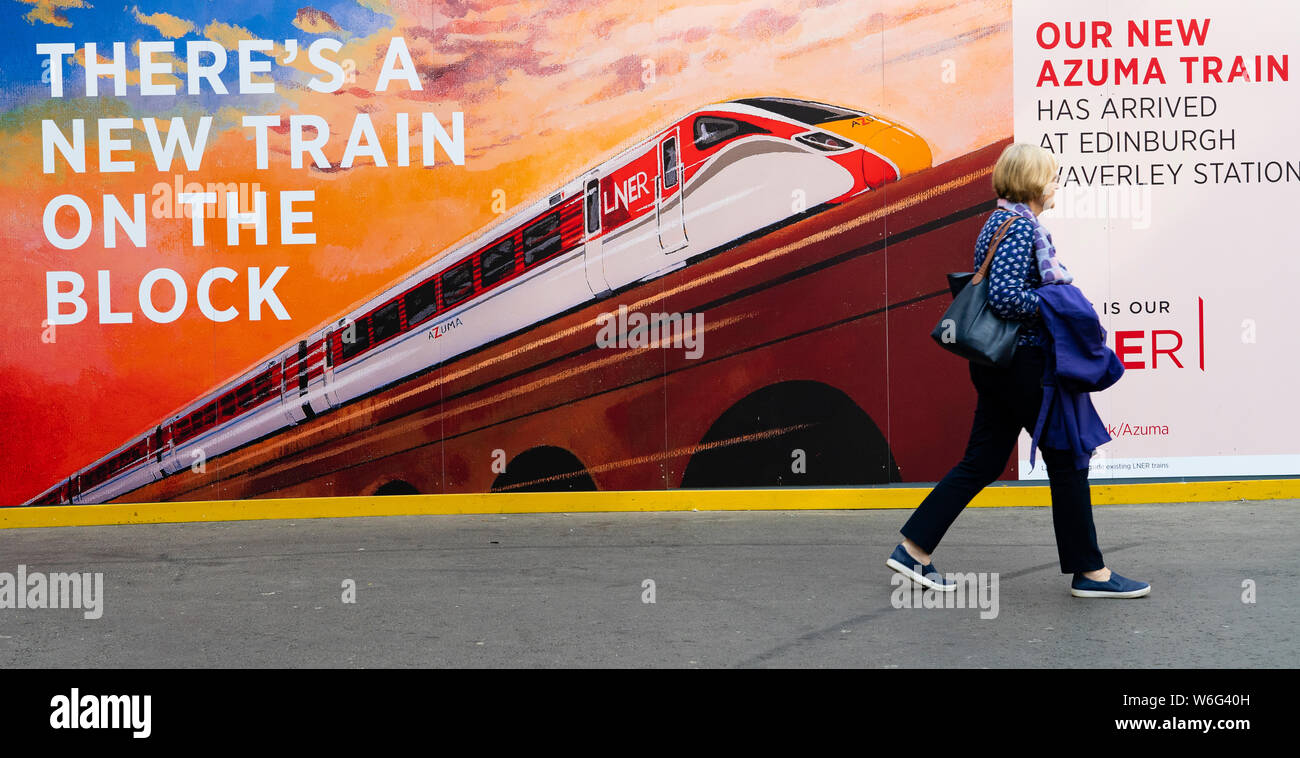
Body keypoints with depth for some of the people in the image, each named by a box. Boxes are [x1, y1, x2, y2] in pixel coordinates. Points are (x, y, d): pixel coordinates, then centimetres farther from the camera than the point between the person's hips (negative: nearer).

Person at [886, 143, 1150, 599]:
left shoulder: (1003, 221, 15)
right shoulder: (1020, 226, -15)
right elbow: (1005, 296, -26)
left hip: (1000, 364, 10)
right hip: (1022, 361, -10)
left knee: (982, 462, 11)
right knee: (1067, 458, 0)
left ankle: (913, 548, 12)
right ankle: (1088, 572, 10)